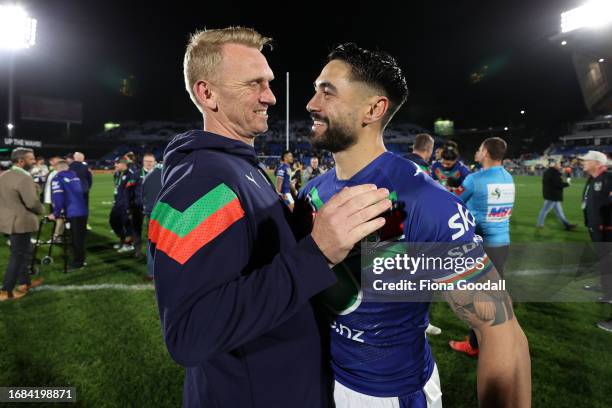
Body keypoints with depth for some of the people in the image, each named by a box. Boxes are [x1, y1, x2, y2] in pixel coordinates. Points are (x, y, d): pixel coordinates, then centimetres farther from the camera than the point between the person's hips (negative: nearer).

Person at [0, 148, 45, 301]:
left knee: (25, 251, 20)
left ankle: (24, 282, 30)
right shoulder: (24, 178, -21)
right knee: (18, 255, 1)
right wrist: (41, 210, -5)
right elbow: (32, 203, -24)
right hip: (20, 222, -9)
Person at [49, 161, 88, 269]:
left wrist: (56, 214, -3)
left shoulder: (58, 179, -1)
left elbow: (57, 197, -9)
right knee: (80, 237, 15)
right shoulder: (75, 175, 18)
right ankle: (81, 260, 23)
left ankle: (78, 262, 9)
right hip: (83, 211, 6)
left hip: (73, 213, -6)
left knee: (75, 239, 2)